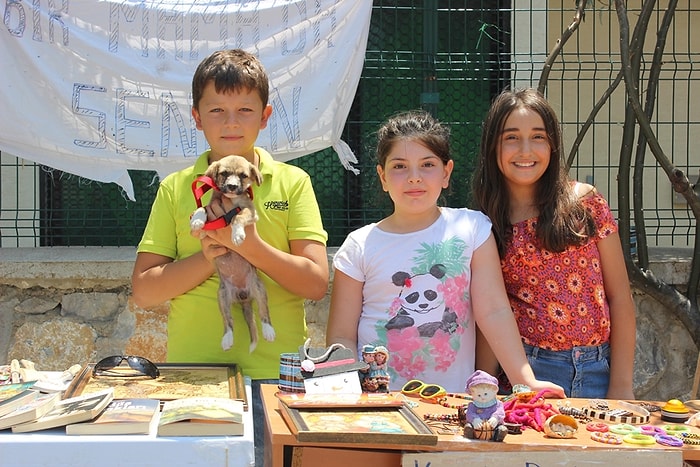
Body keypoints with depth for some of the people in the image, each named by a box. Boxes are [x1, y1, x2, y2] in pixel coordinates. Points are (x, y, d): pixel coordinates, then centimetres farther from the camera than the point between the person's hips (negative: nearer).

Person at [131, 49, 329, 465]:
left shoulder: (292, 182, 3)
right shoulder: (175, 189, 6)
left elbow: (316, 283, -5)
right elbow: (144, 291, 0)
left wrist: (251, 246, -17)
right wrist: (208, 258, -13)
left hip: (273, 372, -1)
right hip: (192, 371, 1)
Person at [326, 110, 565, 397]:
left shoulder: (472, 228, 5)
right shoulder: (360, 247, 3)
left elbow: (494, 311, -1)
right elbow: (341, 336, 3)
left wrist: (527, 382, -12)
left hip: (452, 398, 1)